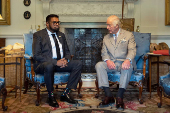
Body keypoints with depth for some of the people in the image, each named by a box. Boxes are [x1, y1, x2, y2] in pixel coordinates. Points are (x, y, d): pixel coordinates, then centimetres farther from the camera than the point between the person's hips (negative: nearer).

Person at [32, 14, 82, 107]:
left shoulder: (61, 35, 18)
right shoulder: (38, 35, -2)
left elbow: (67, 52, 20)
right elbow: (36, 56, -12)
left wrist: (66, 60, -7)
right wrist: (55, 62, -21)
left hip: (61, 63, 6)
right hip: (44, 64, -6)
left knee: (78, 64, -16)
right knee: (49, 66, -40)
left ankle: (65, 94, -13)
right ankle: (51, 96, -19)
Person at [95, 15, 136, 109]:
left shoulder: (128, 35, 7)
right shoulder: (106, 38, 18)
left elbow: (132, 50, -6)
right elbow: (104, 53, 9)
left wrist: (128, 60, -29)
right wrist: (107, 60, -16)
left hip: (123, 63, -3)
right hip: (111, 63, 3)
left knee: (128, 67, -37)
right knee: (99, 65, -26)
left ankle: (119, 96, -34)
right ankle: (108, 95, -29)